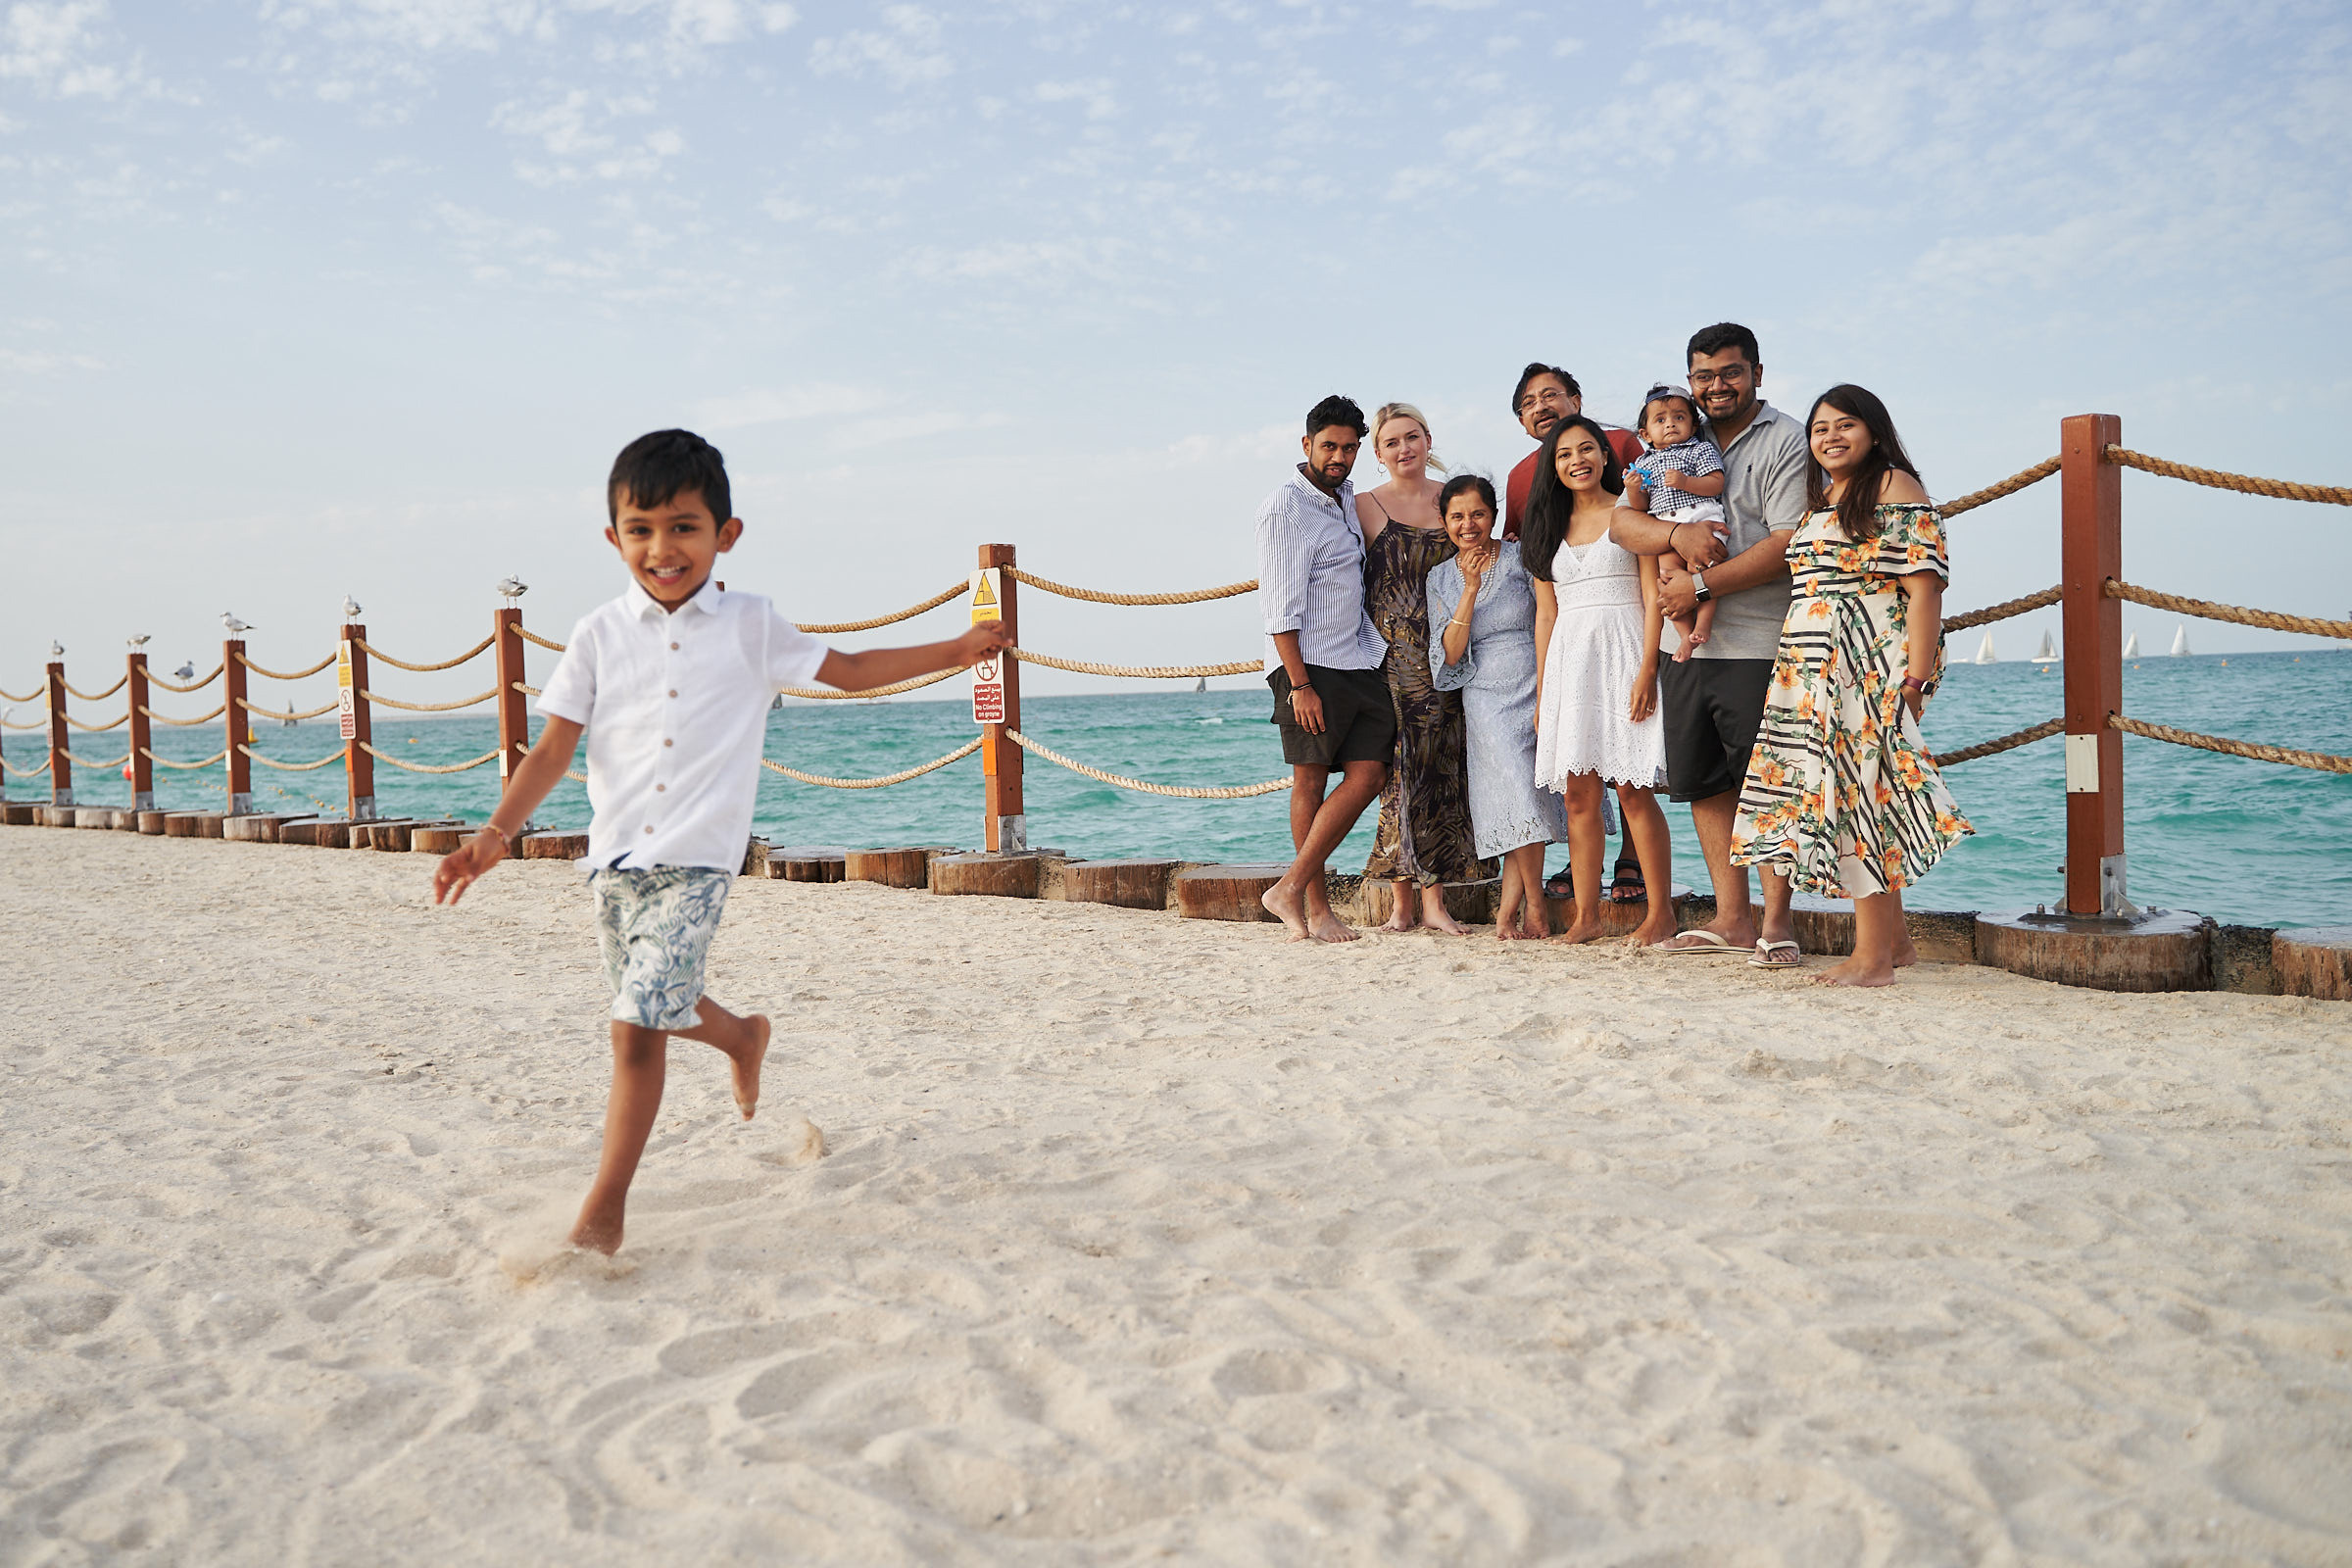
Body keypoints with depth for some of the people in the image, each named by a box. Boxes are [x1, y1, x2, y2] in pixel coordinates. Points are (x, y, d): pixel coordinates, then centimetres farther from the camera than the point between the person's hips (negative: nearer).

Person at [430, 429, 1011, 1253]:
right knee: (658, 1008, 18)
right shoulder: (599, 635, 2)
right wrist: (495, 835, -10)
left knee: (637, 1028, -10)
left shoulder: (750, 627, 1)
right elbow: (553, 750, 1)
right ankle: (742, 1034, 52)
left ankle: (605, 1205, 2)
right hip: (616, 854, 3)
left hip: (695, 860, -3)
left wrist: (957, 648, 11)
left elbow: (848, 670, 12)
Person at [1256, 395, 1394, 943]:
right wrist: (1300, 684, -19)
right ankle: (1315, 907, 3)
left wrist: (1377, 641, 22)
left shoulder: (1348, 497, 16)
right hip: (1308, 663, -7)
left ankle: (1292, 887, -1)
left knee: (1369, 774, -3)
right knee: (1310, 781, -3)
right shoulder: (1285, 506, -9)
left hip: (1358, 661, 8)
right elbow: (1280, 605, -14)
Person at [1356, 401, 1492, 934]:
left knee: (1441, 768, -2)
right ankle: (1404, 900, 0)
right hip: (1391, 658, -2)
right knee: (1399, 769, -6)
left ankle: (1434, 899, 2)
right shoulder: (1366, 505, 5)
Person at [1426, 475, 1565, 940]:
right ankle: (1534, 906, -1)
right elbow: (1451, 655, -1)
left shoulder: (1523, 557, 2)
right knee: (1519, 796, -13)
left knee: (1523, 802, -6)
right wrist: (1470, 589, -9)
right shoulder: (1441, 579, 8)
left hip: (1536, 689, 0)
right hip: (1487, 700, 1)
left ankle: (1509, 907, 2)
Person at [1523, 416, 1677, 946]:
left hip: (1622, 654, -4)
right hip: (1568, 661, 4)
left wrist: (1648, 669, -14)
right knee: (1579, 793, 0)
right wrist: (1541, 691, 12)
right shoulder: (1549, 529, 18)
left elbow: (1653, 597, -3)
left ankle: (1661, 912, -2)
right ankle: (1586, 916, 4)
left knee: (1633, 790, -9)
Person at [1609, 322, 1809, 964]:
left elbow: (1788, 546, -13)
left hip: (1759, 645, -6)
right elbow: (1622, 523, 6)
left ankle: (1777, 920, 6)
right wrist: (1679, 533, -14)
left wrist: (1700, 585, -15)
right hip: (1687, 643, 7)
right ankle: (1732, 917, 19)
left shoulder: (1785, 443, -3)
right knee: (1704, 783, 10)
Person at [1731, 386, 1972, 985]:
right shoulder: (1821, 499, 22)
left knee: (1858, 793, -12)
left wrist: (1914, 678, -20)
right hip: (1817, 674, 8)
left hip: (1873, 667, -8)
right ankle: (1894, 940, 17)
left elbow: (1924, 586, -12)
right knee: (1841, 797, 8)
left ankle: (1872, 957, -9)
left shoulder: (1894, 487, -4)